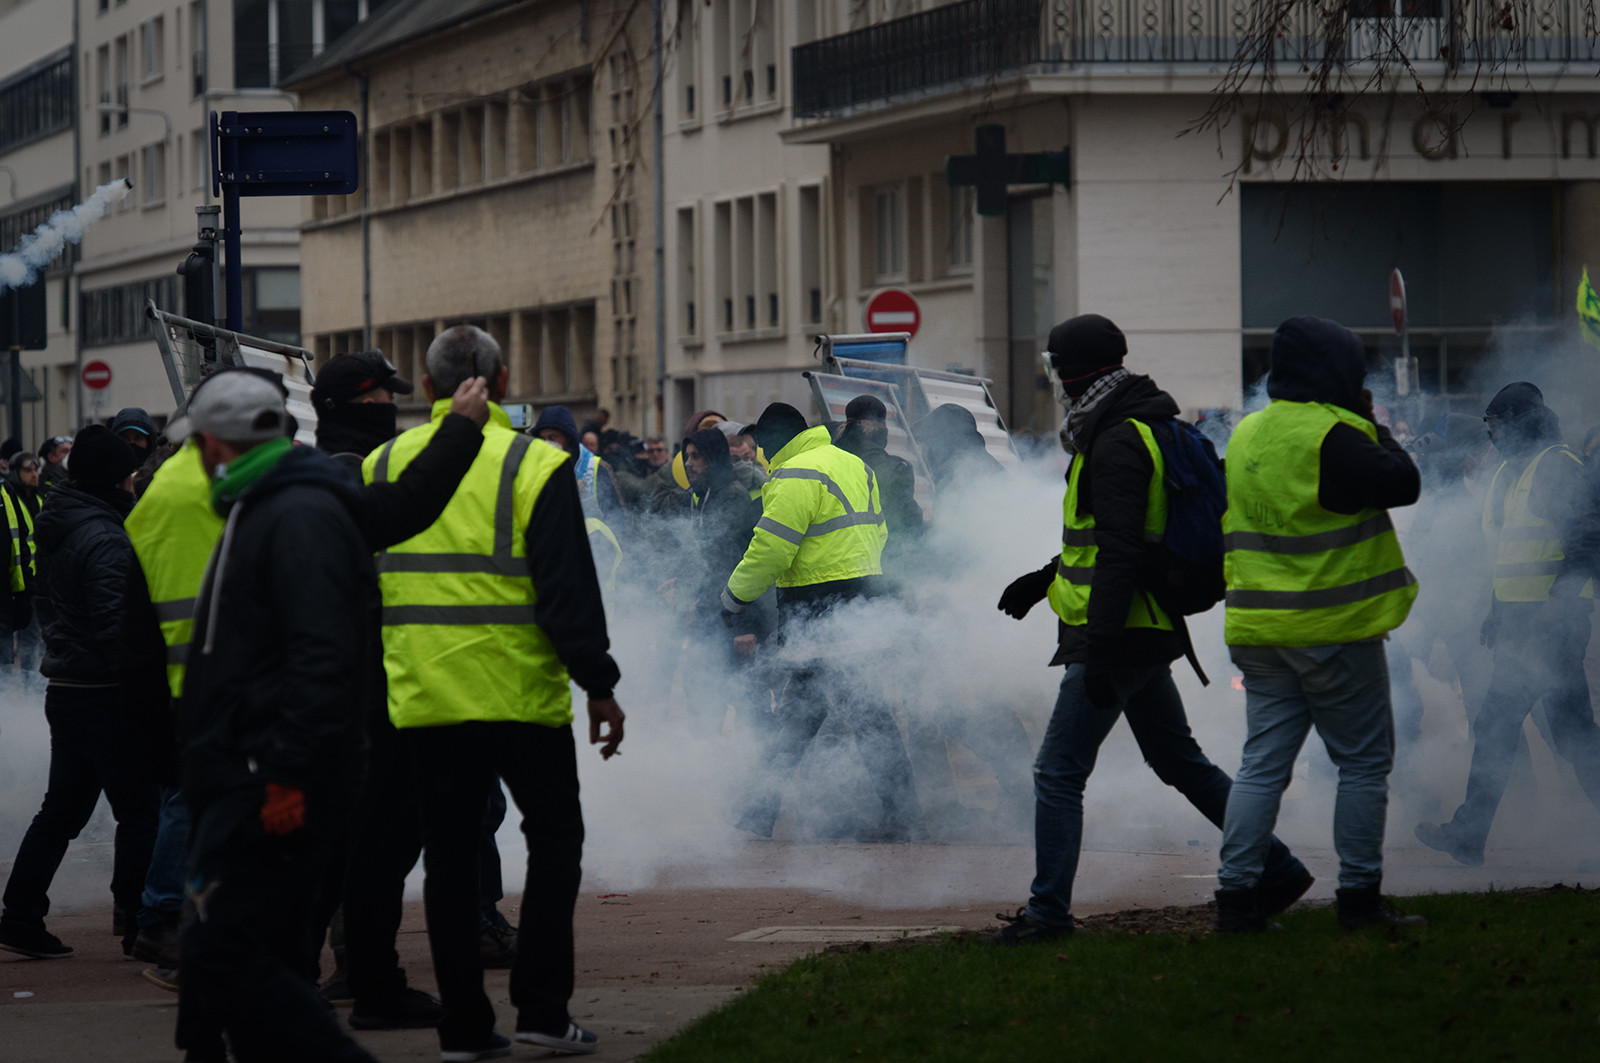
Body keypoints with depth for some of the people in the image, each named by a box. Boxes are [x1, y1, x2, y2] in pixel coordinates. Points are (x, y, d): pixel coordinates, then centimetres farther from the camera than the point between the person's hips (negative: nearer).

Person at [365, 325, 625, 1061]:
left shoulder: (381, 468, 5)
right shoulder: (534, 467, -8)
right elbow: (569, 591, -10)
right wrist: (600, 686, -3)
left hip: (421, 698, 3)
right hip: (520, 694, -3)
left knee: (449, 854, 10)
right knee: (554, 837, 11)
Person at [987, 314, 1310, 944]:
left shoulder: (1117, 445, -17)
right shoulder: (1142, 430, 16)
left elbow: (1120, 551, -24)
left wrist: (1099, 648, -26)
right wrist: (1045, 579, 28)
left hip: (1119, 637, -11)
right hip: (1147, 632, 11)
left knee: (1058, 773, -7)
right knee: (1179, 762, 18)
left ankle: (1048, 910, -6)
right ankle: (1277, 870, 20)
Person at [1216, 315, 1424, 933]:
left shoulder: (1246, 436, 11)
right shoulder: (1332, 436, -16)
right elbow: (1403, 484, -14)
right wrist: (1375, 430, 2)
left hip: (1259, 628, 7)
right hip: (1334, 628, -7)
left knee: (1263, 762, 8)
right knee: (1364, 763, 3)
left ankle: (1236, 894, 1)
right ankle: (1359, 898, 2)